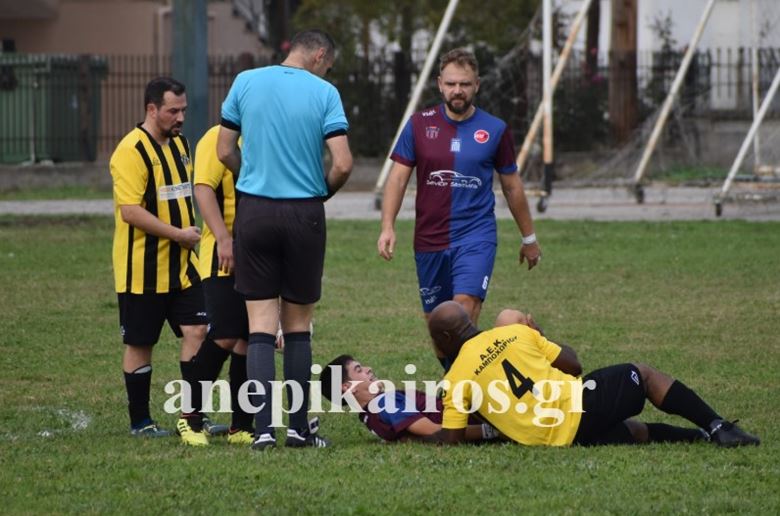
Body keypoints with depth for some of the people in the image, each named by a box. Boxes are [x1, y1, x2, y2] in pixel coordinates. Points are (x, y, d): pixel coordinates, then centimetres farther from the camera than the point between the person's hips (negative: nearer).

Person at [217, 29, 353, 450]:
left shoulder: (245, 83, 2)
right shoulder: (324, 93, -4)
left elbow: (225, 152, 6)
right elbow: (342, 163, -10)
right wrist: (324, 192, 9)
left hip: (255, 210, 1)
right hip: (304, 214, -1)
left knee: (261, 325, 1)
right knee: (298, 324, 10)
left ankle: (263, 428, -8)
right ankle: (298, 427, 12)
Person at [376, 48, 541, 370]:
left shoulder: (494, 130, 2)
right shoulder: (420, 125, 3)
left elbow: (512, 186, 12)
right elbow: (398, 177, 1)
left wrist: (529, 238, 19)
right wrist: (388, 227, -11)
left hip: (476, 237, -2)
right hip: (429, 241, 2)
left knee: (464, 310, -20)